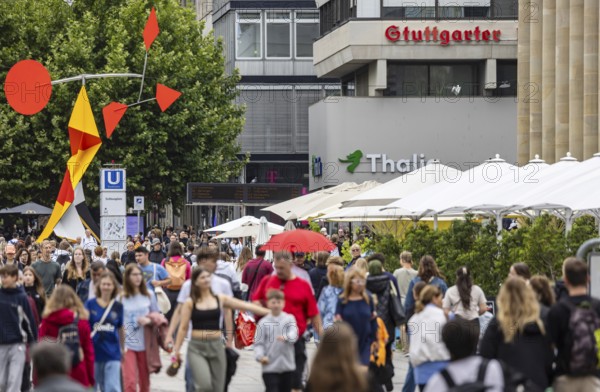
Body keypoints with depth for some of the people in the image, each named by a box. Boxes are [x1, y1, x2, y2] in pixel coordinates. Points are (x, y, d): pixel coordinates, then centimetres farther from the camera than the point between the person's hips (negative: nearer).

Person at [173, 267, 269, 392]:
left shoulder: (220, 299, 6)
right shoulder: (190, 303, 0)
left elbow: (245, 306, 5)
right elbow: (183, 328, 2)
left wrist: (270, 312, 2)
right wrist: (177, 349, -1)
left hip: (216, 346, 3)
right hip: (196, 348, -3)